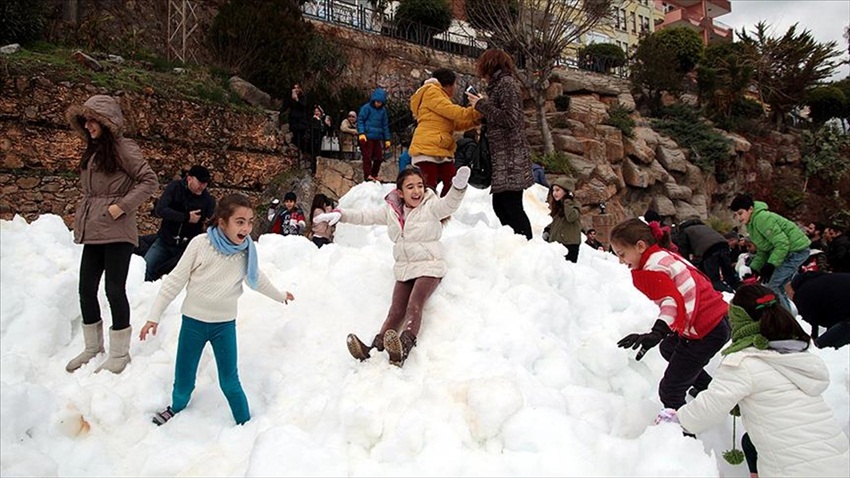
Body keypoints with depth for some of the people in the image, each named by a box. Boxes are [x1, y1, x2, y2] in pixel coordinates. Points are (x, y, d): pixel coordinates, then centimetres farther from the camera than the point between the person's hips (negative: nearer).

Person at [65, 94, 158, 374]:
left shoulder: (123, 148, -9)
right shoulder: (92, 151, 15)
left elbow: (149, 181, -14)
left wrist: (122, 206, -18)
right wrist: (82, 220, 12)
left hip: (117, 232, -8)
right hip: (93, 232, 8)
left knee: (114, 290, -3)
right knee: (86, 289, 11)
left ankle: (119, 354, 10)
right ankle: (93, 347, 27)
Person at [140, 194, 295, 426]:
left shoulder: (247, 251, -7)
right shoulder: (201, 244, -17)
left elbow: (257, 279, 14)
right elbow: (176, 280, -9)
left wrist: (280, 296, 28)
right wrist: (155, 315, -6)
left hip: (225, 324, 1)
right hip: (193, 321, -1)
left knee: (230, 381, 5)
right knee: (184, 378, 12)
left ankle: (244, 423, 23)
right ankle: (177, 408, 44)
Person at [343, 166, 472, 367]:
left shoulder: (431, 207, -7)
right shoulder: (391, 211, 8)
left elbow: (450, 203, -27)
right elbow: (366, 217, 17)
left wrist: (458, 186, -48)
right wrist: (341, 214, 12)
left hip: (429, 267, -5)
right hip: (404, 270, 5)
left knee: (414, 307, -24)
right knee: (395, 311, -8)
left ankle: (403, 350, -41)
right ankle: (374, 349, -23)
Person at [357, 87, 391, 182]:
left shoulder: (383, 110, 11)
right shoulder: (367, 108, -5)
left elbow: (385, 125, 16)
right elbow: (360, 120, -7)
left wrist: (387, 139, 14)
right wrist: (361, 133, -18)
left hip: (377, 138, 6)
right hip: (367, 137, -6)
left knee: (379, 158, 9)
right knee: (367, 157, -3)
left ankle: (374, 175, 24)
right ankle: (367, 176, 0)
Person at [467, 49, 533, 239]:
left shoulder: (506, 83, -7)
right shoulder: (499, 85, 21)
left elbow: (510, 118, -16)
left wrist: (482, 105, -9)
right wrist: (481, 105, 15)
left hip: (510, 156, -10)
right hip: (502, 156, 10)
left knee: (512, 206, -12)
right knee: (500, 205, 9)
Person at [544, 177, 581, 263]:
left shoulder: (575, 204, -7)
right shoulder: (557, 206, 15)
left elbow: (571, 217, -28)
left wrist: (567, 201, -21)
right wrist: (548, 230, 9)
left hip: (569, 245, -7)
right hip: (555, 243, 7)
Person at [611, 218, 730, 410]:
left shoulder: (652, 269, -18)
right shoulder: (666, 255, 11)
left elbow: (672, 301, -33)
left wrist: (657, 332, -47)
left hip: (707, 332, -11)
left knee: (669, 392, -7)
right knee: (669, 349, 34)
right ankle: (708, 389, 41)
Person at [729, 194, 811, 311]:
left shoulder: (762, 219, -20)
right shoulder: (751, 224, 12)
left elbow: (782, 243, -24)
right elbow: (762, 250, 15)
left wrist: (770, 266, -25)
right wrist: (754, 268, 5)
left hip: (796, 250, -10)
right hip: (790, 250, 10)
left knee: (771, 285, -12)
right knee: (777, 286, 14)